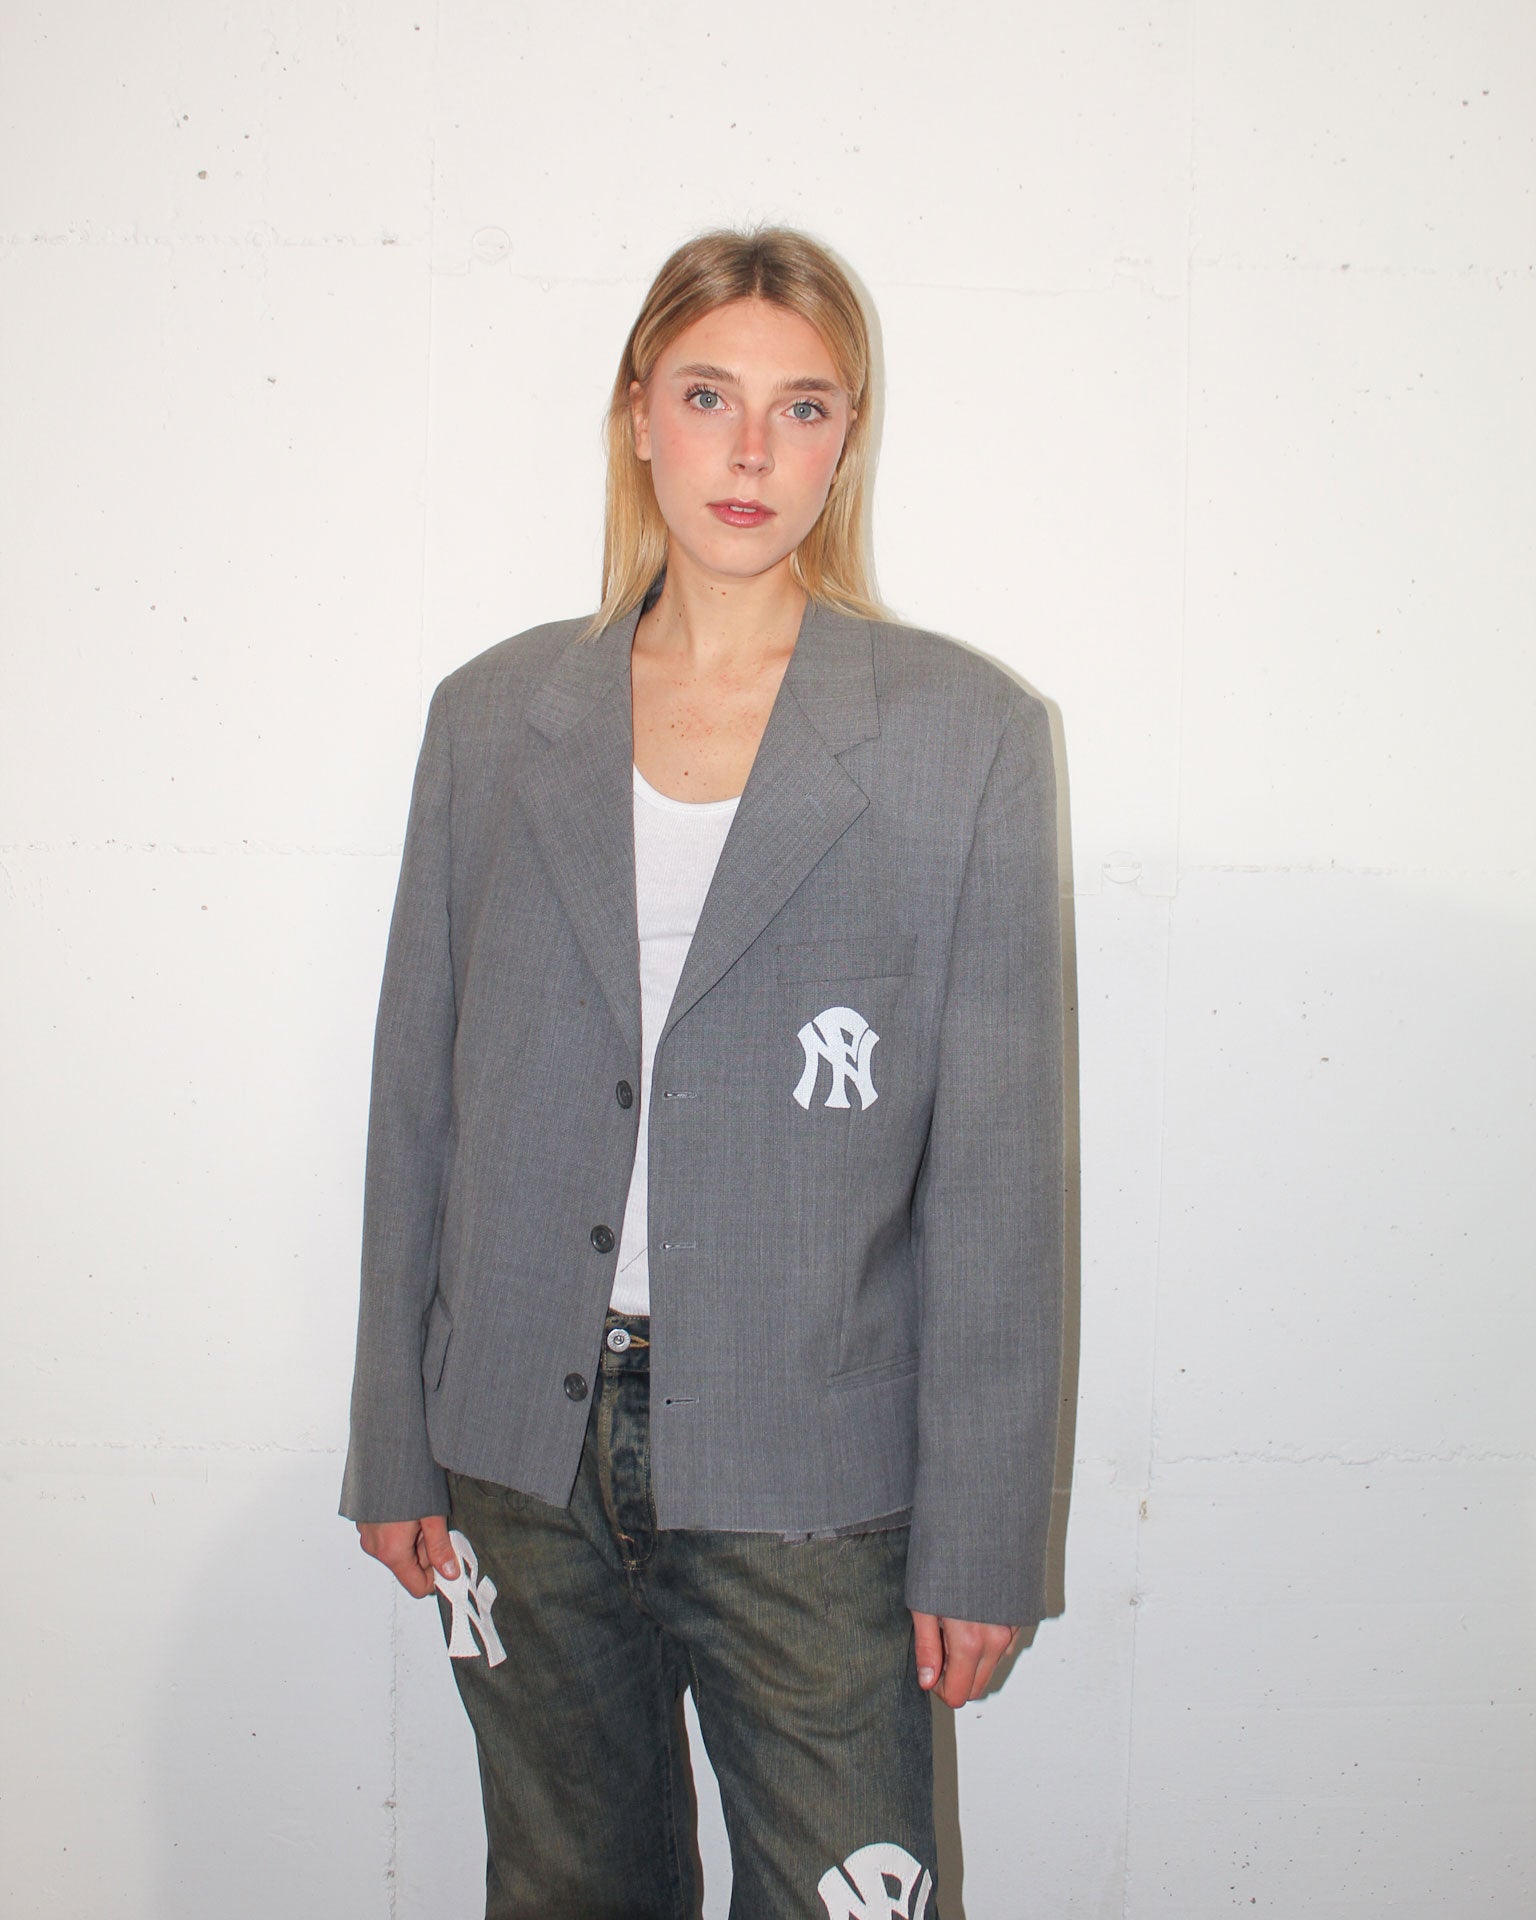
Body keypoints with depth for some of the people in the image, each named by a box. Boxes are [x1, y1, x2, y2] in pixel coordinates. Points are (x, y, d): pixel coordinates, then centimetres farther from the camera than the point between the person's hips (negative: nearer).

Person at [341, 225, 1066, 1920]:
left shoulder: (966, 735, -5)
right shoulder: (492, 718, 3)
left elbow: (996, 1166, -6)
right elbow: (420, 1105, 6)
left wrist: (981, 1537, -6)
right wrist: (395, 1449, 7)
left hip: (809, 1474, -2)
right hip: (526, 1457, 3)